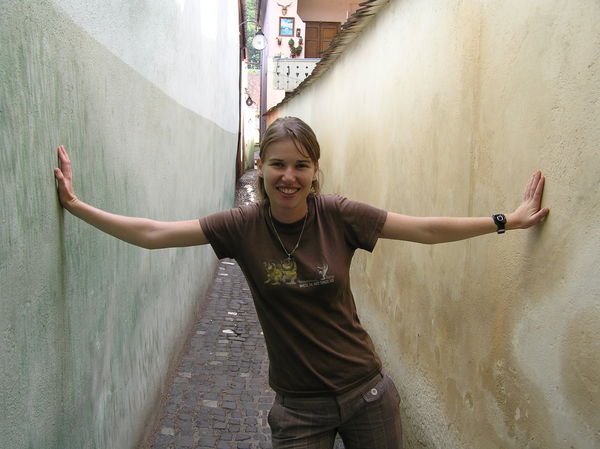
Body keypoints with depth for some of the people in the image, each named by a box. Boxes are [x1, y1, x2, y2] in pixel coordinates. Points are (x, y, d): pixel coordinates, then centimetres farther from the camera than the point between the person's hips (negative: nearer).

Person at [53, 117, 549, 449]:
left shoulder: (339, 215, -11)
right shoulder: (244, 225, -10)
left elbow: (425, 229, -7)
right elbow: (152, 233, -10)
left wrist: (508, 221, -6)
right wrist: (76, 204, -12)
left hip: (367, 391, 1)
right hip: (300, 406, 0)